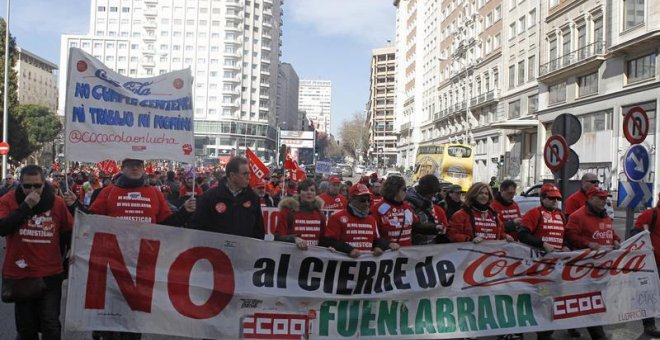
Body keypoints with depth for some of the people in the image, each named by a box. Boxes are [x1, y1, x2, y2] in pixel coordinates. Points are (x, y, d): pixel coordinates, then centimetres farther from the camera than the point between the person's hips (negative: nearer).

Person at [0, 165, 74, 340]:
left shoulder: (57, 202, -2)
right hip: (20, 274, 1)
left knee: (50, 325, -1)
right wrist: (26, 206, -24)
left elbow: (69, 233, 9)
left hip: (50, 274, 0)